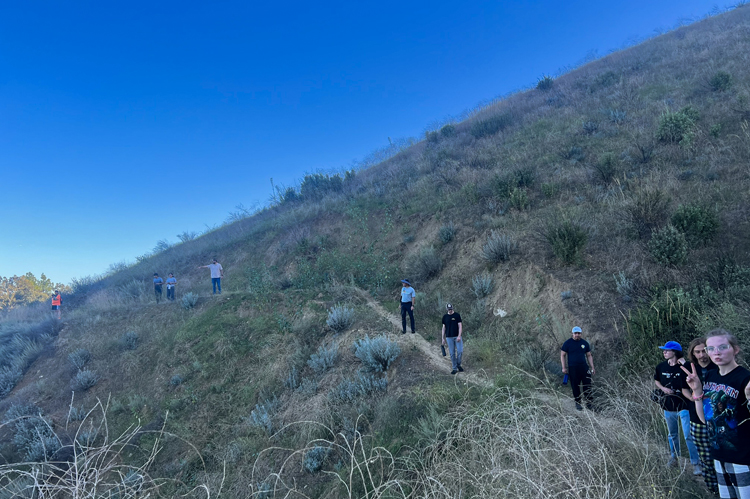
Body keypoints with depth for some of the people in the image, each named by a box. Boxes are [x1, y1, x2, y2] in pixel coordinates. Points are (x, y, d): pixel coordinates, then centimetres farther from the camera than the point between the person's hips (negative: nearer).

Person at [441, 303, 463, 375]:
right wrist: (443, 338, 8)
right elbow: (444, 327, 11)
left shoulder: (457, 315, -1)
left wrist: (459, 336, -15)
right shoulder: (445, 317, 7)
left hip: (457, 337, -2)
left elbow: (460, 326, -4)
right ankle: (455, 368, 12)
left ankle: (458, 364, 16)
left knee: (460, 351, -9)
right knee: (452, 354, 3)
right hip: (449, 337, 2)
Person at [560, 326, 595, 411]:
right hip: (573, 368, -2)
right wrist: (564, 367, -4)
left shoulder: (584, 343, 7)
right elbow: (562, 355, 1)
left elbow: (589, 355, 15)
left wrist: (592, 367, 10)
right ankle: (578, 403, 17)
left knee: (587, 385, 1)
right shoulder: (567, 343, -2)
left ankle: (589, 403, 12)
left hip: (584, 367, 3)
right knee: (575, 386, 4)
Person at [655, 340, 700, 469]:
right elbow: (656, 380, 16)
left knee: (689, 436, -5)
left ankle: (695, 462, 5)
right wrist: (663, 388, -3)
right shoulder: (661, 367, 0)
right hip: (668, 406, 5)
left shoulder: (684, 366, -15)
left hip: (683, 405, -5)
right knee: (672, 434, 20)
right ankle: (674, 457, 36)